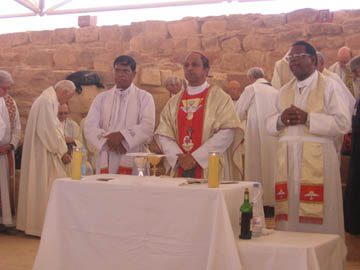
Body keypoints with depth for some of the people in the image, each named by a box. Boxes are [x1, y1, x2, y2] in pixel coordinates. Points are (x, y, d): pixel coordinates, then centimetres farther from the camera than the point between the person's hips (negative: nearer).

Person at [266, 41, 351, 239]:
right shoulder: (285, 91, 19)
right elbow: (269, 125, 18)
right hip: (287, 159, 5)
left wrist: (308, 118, -15)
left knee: (317, 216, -6)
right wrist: (281, 119, -5)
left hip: (317, 159, -5)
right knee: (288, 214, 4)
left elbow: (343, 123, -8)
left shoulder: (328, 87, 2)